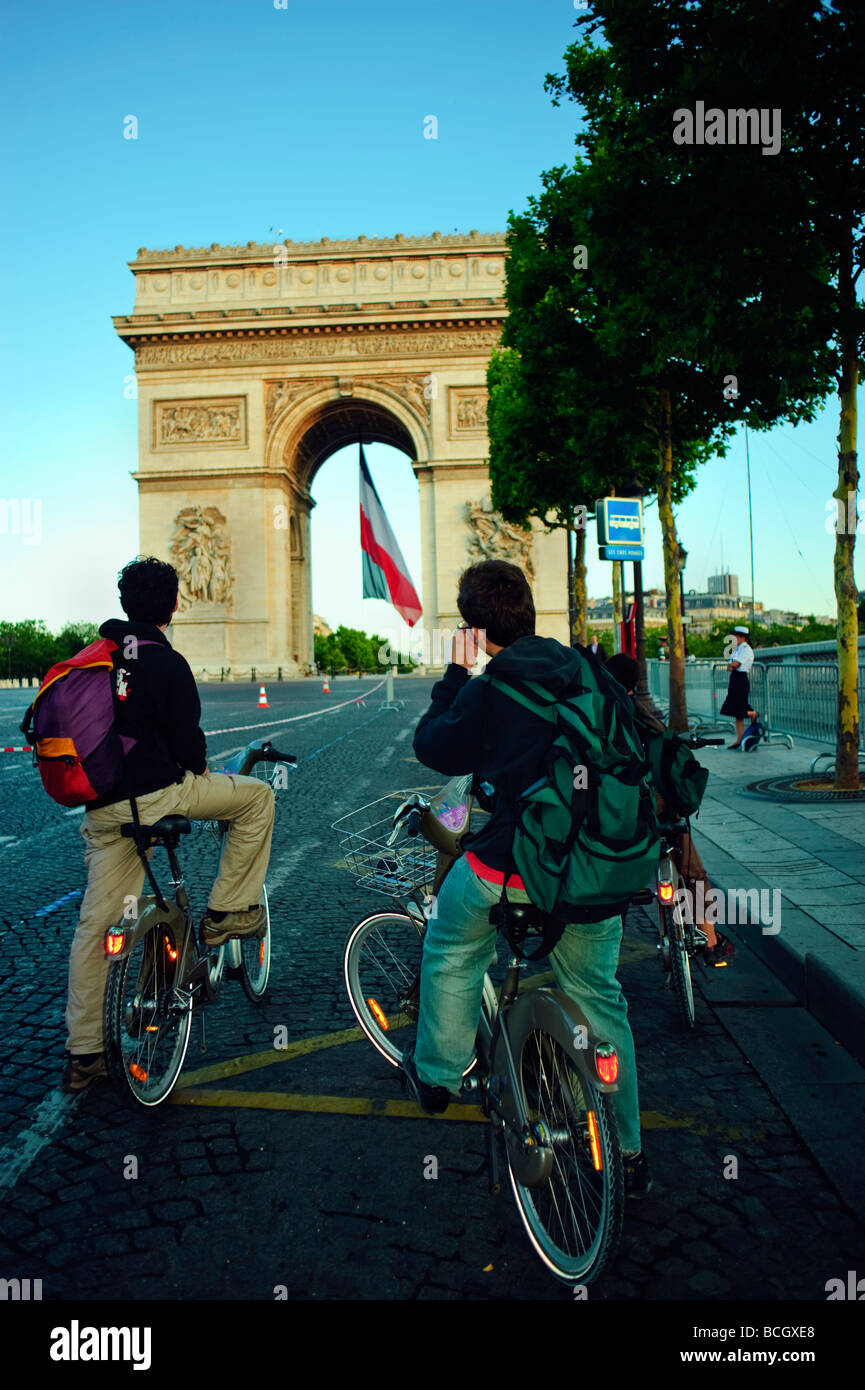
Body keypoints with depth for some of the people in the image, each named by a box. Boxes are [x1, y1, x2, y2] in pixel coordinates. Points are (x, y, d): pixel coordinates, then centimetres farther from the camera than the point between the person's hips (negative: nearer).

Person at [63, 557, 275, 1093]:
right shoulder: (167, 662, -10)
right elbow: (186, 739, -11)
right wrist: (201, 772, 10)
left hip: (101, 805, 7)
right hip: (154, 793, -7)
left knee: (96, 924, 12)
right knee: (257, 794, 11)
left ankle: (83, 1054, 19)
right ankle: (227, 912, 11)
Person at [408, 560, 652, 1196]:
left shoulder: (487, 690, -12)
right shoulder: (586, 670, 3)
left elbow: (433, 747, 2)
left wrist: (456, 673, 5)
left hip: (509, 868, -4)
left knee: (451, 950, 25)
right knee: (600, 1000, 18)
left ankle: (437, 1075, 37)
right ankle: (628, 1153, 27)